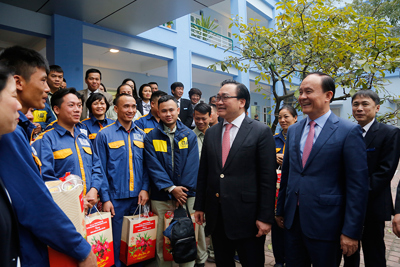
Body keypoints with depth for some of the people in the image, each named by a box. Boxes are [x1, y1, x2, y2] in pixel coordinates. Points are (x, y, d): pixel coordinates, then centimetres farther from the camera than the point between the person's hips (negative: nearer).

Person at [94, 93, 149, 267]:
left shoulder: (141, 135, 7)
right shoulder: (104, 135, -4)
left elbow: (146, 166, 8)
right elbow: (100, 169, -5)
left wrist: (144, 188, -4)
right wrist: (105, 199, -9)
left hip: (138, 198, 3)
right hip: (116, 199, -3)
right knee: (116, 242, 9)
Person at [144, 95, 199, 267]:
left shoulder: (189, 135, 4)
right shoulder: (151, 137, 1)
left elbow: (192, 165, -2)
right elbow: (153, 167, -6)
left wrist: (184, 189, -10)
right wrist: (171, 188, -13)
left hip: (186, 194, 1)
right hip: (161, 197, 0)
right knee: (162, 240, 8)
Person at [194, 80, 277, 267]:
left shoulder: (261, 132, -8)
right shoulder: (211, 133, 7)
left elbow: (268, 177, -10)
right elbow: (203, 173, 9)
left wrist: (265, 217, -11)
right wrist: (199, 206, 9)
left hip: (247, 216, -4)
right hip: (216, 216, 5)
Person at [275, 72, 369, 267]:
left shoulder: (349, 132, -10)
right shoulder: (293, 130, 6)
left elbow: (358, 185, -11)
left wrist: (351, 231, -12)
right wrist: (280, 210, 13)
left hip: (325, 223, -4)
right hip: (292, 220, 5)